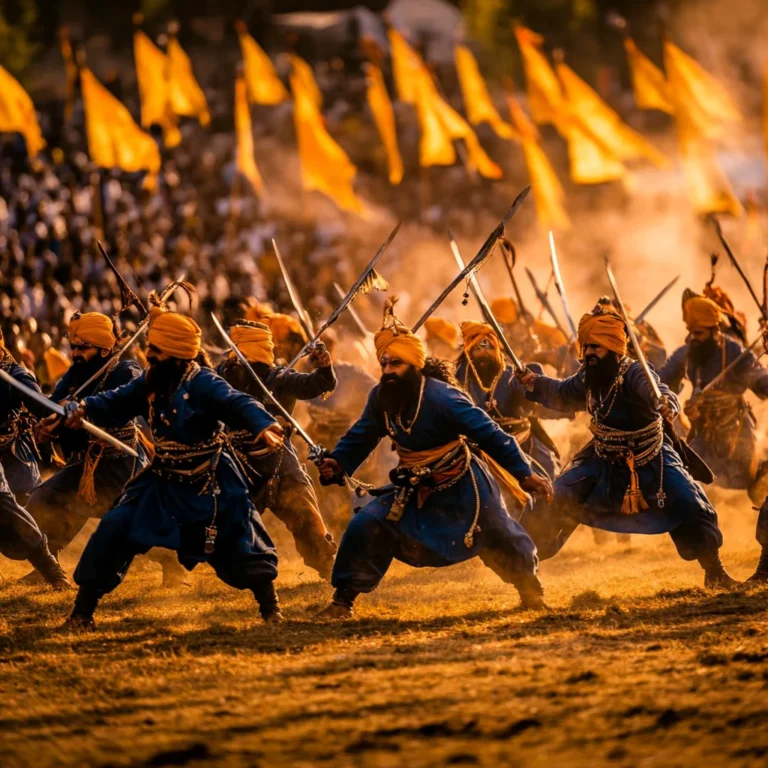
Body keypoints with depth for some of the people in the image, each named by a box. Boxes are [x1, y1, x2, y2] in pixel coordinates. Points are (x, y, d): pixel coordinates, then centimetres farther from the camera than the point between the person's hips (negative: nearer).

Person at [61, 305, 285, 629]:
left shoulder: (201, 383, -23)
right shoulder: (150, 382, -3)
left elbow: (239, 404, -36)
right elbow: (116, 403, -1)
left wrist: (262, 425, -57)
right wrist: (84, 408, -22)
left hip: (210, 485, -5)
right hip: (163, 481, 5)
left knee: (240, 542, -2)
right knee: (113, 529, -5)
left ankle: (270, 607, 19)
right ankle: (83, 610, 3)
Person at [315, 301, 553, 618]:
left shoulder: (442, 397, -28)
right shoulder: (380, 399, -11)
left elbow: (491, 436, -25)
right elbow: (361, 437, 5)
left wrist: (525, 474, -26)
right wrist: (338, 463, -14)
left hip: (462, 487, -4)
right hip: (415, 490, 4)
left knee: (500, 539, 6)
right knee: (364, 526, -10)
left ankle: (530, 589, 33)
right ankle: (343, 599, 0)